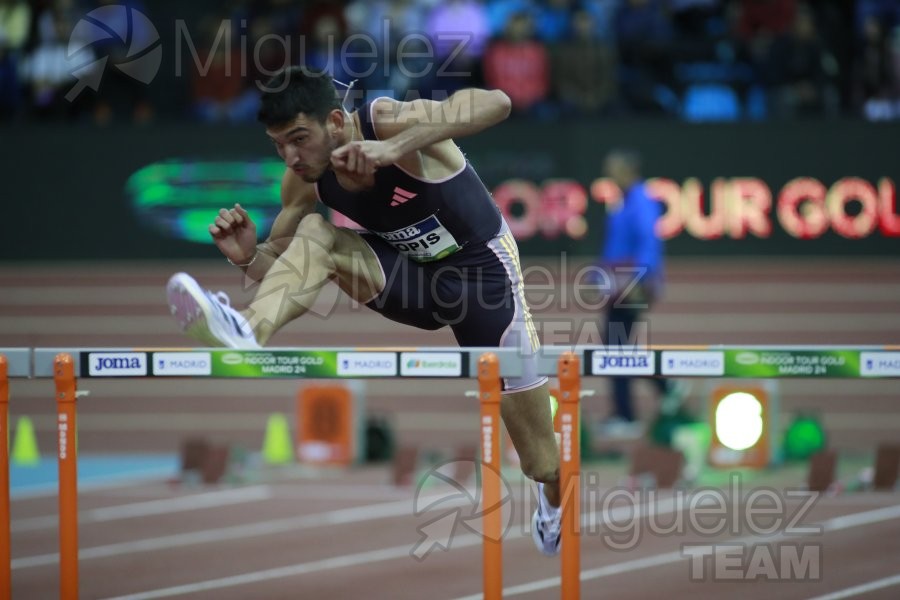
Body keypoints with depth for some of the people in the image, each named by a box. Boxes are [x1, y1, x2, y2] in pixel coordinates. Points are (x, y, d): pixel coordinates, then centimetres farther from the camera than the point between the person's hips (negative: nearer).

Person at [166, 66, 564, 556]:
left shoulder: (388, 121, -31)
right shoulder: (305, 182, -13)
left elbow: (496, 103, -48)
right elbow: (279, 264, 0)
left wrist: (394, 148, -57)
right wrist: (247, 257, -24)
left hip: (481, 271, -4)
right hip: (411, 274, 5)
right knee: (313, 235, -23)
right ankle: (245, 337, -42)